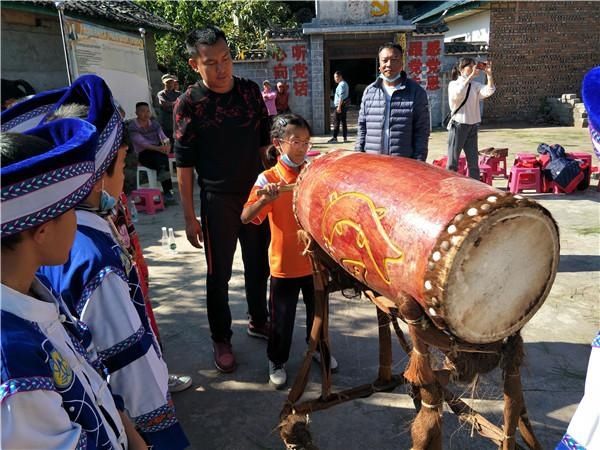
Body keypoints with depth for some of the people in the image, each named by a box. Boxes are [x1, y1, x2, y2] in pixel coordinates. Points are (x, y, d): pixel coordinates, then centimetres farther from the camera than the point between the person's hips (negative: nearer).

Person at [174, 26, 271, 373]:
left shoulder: (251, 91, 0)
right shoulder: (189, 104, -10)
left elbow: (265, 143, 9)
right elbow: (184, 166, -8)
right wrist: (189, 217, -9)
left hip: (257, 193, 4)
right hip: (218, 201, -3)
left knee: (259, 265, 16)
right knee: (219, 274, 8)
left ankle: (259, 321, 39)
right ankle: (221, 339, 26)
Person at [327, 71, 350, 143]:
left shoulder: (341, 84, -13)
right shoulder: (344, 83, 19)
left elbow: (341, 97, -21)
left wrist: (339, 106, -24)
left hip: (340, 105, -10)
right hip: (344, 105, 10)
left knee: (337, 122, -9)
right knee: (343, 121, 9)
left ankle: (335, 137, -9)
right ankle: (345, 137, 10)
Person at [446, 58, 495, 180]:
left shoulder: (475, 85, 9)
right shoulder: (453, 84, -1)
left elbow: (489, 91, -7)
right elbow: (458, 93, -24)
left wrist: (489, 74, -16)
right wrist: (470, 76, -26)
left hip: (472, 126, 4)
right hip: (458, 125, -4)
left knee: (474, 162, 7)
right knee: (452, 162, -2)